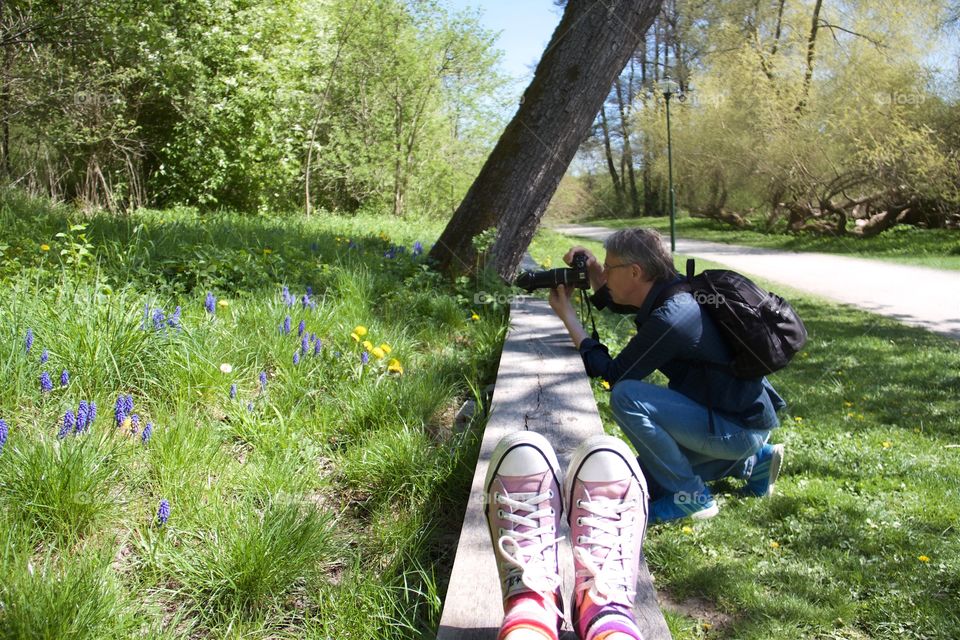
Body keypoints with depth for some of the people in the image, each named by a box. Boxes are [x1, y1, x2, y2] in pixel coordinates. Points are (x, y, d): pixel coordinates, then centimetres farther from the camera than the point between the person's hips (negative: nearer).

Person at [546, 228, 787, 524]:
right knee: (644, 481, 19)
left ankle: (691, 497, -10)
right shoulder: (668, 291, 1)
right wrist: (591, 267, 1)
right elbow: (611, 300, 21)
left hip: (742, 427, -10)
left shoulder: (669, 319, -27)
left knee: (626, 396, -25)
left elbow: (612, 374, -17)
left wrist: (567, 316, -11)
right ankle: (753, 461, 22)